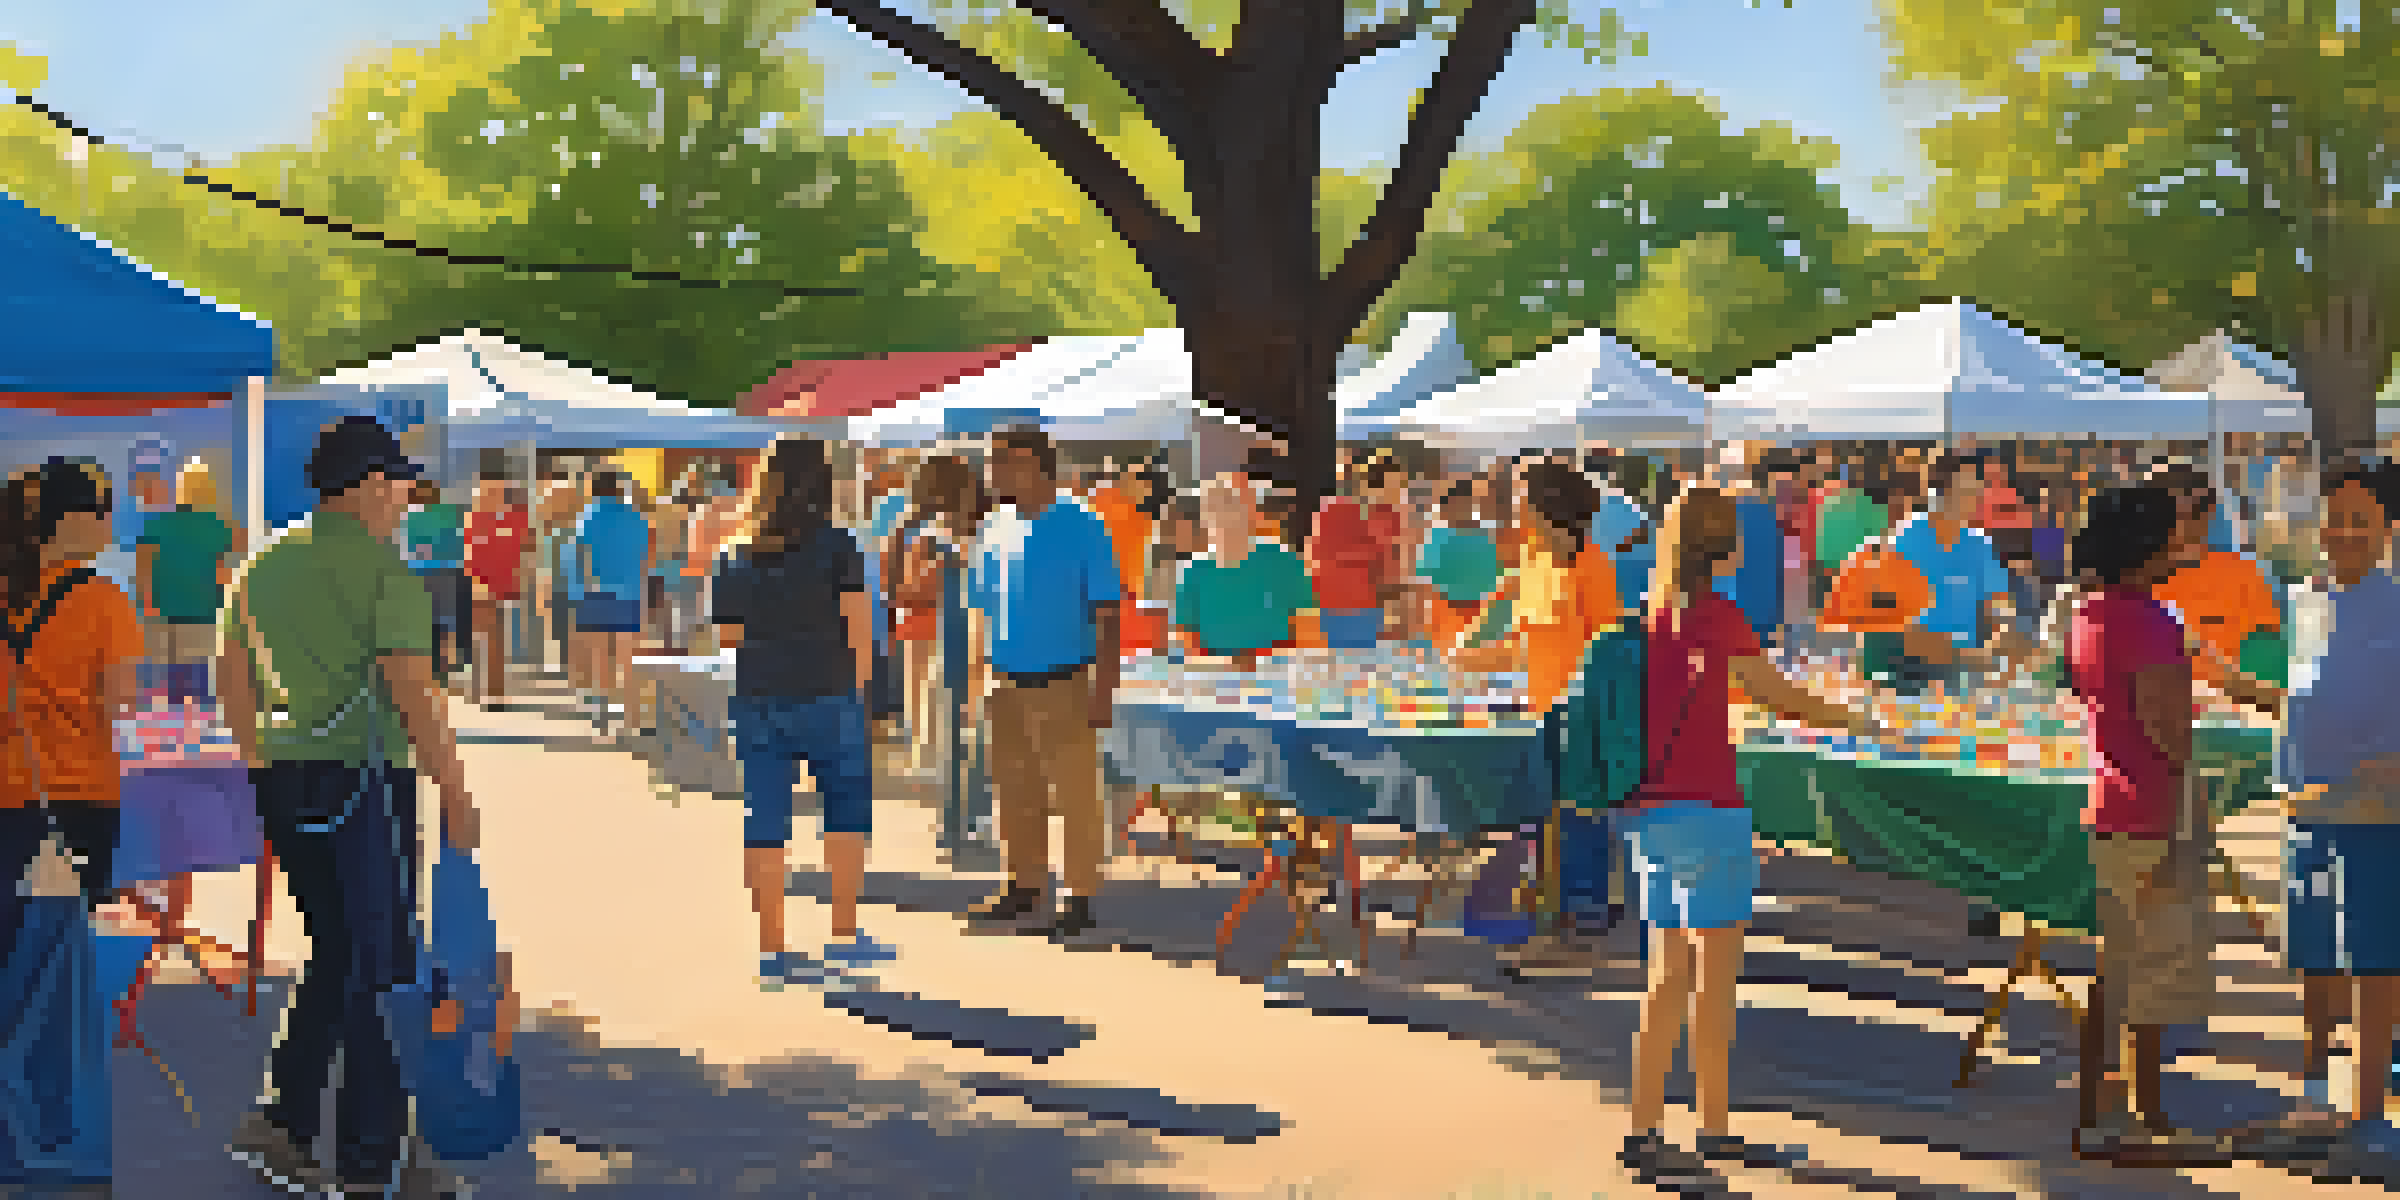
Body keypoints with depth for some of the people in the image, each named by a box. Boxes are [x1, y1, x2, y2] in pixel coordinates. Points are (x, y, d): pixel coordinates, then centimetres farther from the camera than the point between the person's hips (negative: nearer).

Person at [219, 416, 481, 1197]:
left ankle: (281, 1122, 14)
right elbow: (412, 692, -16)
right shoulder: (385, 571, -11)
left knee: (337, 951, 19)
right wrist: (455, 793, -11)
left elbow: (232, 678, 17)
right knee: (379, 962, 2)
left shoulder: (265, 565, 11)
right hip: (362, 780, -7)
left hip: (283, 780, 7)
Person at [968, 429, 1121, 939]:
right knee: (1015, 792, 12)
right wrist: (985, 677, 14)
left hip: (1061, 686, -6)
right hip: (1006, 683, 6)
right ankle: (1024, 887, 25)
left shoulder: (1081, 529, -9)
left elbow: (1108, 614, -9)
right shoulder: (996, 530, 9)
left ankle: (1081, 899, 5)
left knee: (1073, 793, -2)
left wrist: (1105, 690, -14)